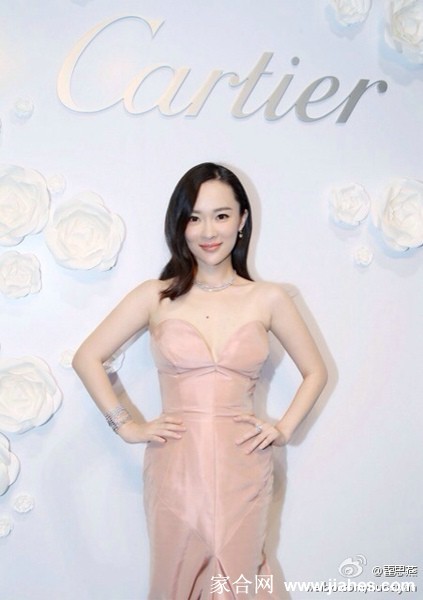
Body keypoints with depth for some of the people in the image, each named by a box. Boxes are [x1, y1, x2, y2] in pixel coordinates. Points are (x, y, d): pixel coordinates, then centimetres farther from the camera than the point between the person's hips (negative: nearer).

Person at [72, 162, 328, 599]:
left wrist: (284, 429, 1)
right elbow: (87, 358, 3)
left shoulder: (268, 299, 0)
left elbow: (315, 371, 12)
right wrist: (127, 427, -1)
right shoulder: (156, 296, -1)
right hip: (175, 467, 0)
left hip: (242, 467, 0)